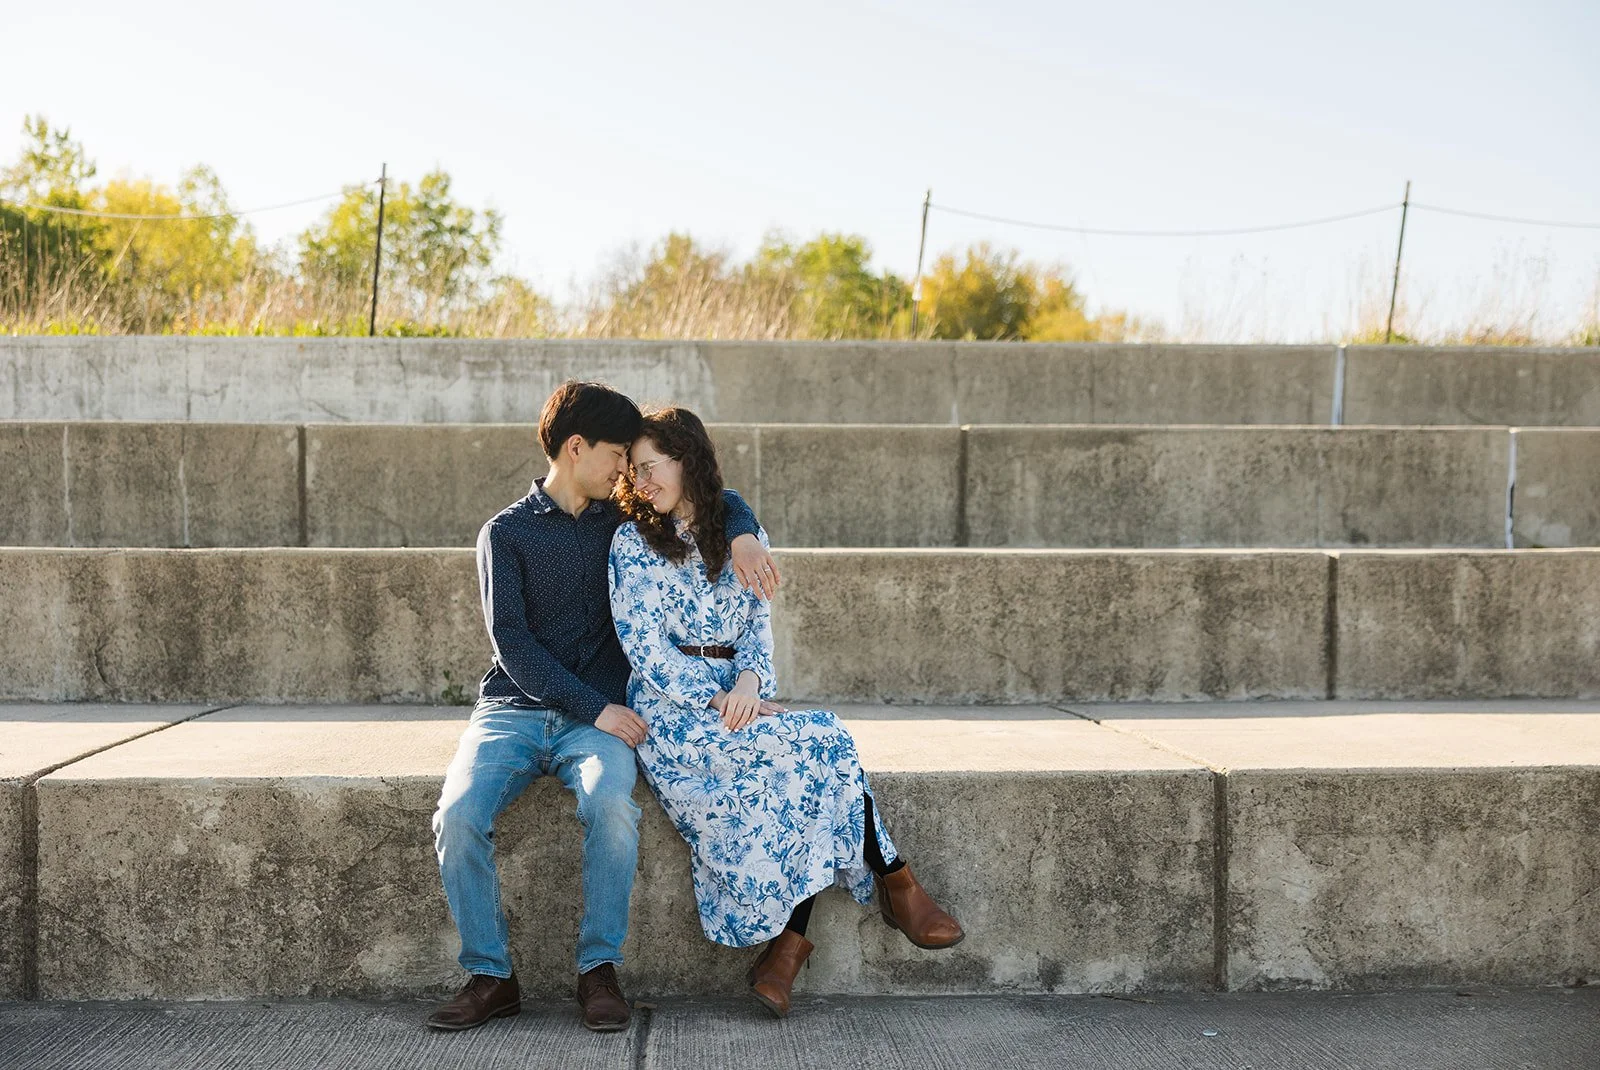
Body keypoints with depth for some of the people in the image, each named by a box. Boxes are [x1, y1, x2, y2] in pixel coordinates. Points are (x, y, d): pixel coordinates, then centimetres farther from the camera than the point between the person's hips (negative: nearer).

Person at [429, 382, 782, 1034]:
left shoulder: (622, 521, 14)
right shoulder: (506, 532, 5)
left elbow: (718, 501, 24)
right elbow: (512, 642, -5)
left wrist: (743, 539, 0)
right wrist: (596, 707, -15)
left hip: (597, 715, 1)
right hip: (514, 707, -1)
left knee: (611, 805, -32)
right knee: (458, 814, -28)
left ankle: (599, 969, -16)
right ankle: (490, 977, -13)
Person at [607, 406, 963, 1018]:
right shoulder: (633, 542, 2)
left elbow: (759, 622, 9)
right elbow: (645, 648, -6)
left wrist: (749, 680, -14)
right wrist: (719, 700, -16)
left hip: (735, 698, 4)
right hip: (671, 710, -4)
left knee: (815, 747, -26)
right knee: (821, 742, -24)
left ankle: (788, 945, -24)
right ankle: (894, 882, -8)